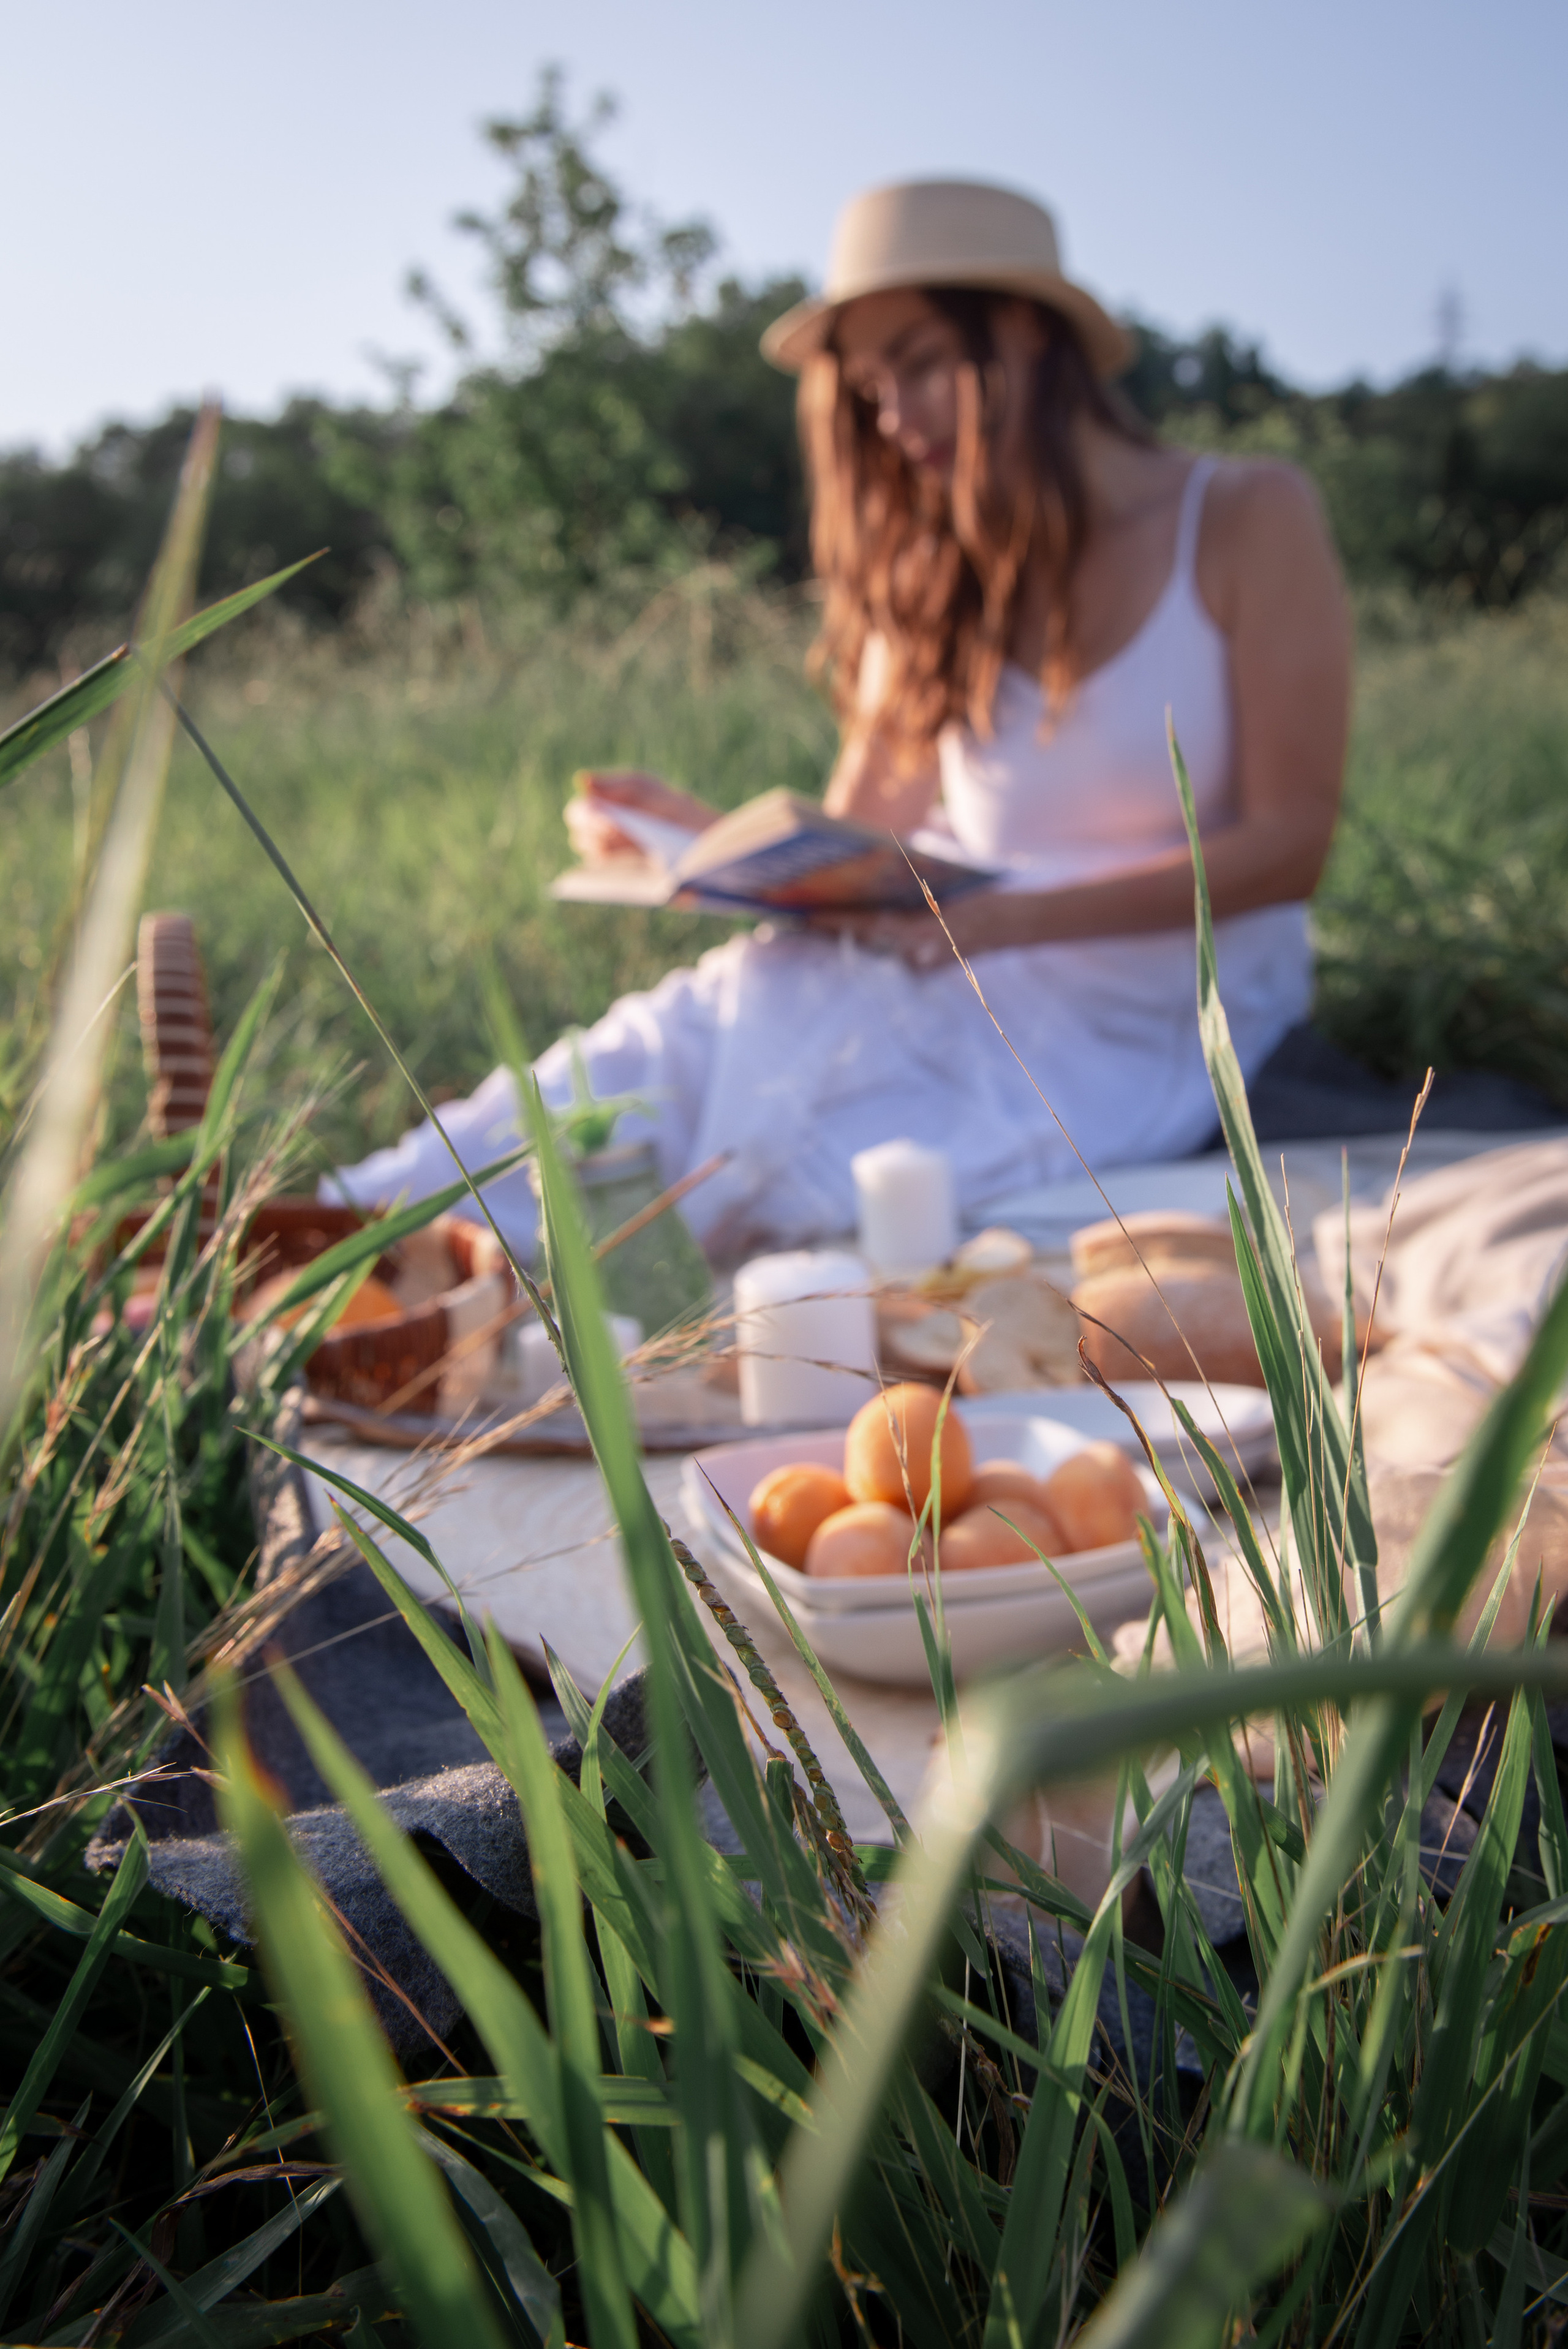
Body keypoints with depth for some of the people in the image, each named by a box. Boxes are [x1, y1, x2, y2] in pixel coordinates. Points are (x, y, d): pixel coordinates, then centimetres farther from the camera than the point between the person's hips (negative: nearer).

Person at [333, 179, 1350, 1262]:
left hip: (1152, 1029, -4)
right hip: (968, 990, 4)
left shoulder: (1247, 521, -3)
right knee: (678, 1043, -26)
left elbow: (1290, 841, -10)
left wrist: (1005, 917, -23)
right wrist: (701, 836, -15)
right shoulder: (938, 584, 11)